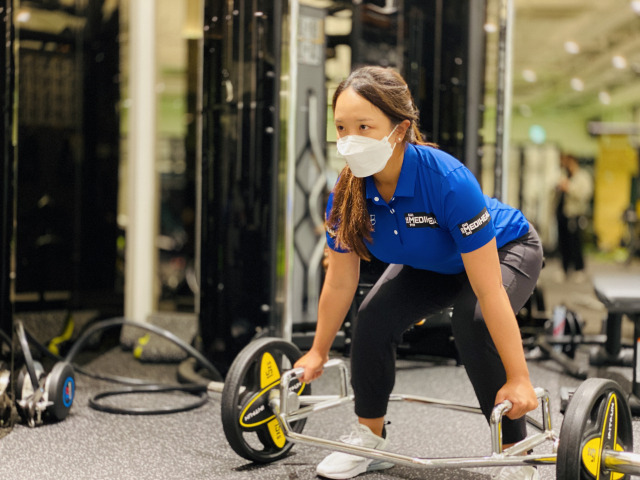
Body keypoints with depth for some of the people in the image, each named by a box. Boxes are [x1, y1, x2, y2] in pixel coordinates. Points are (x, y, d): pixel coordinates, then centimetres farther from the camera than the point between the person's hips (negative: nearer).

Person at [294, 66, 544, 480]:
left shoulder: (449, 182, -42)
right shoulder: (348, 192, -25)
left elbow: (489, 292, -39)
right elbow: (340, 282, -9)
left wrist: (518, 379, -35)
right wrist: (318, 352, 0)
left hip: (505, 251, -5)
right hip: (429, 262, 5)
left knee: (473, 325, -31)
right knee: (374, 318, -14)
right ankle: (371, 439, 9)